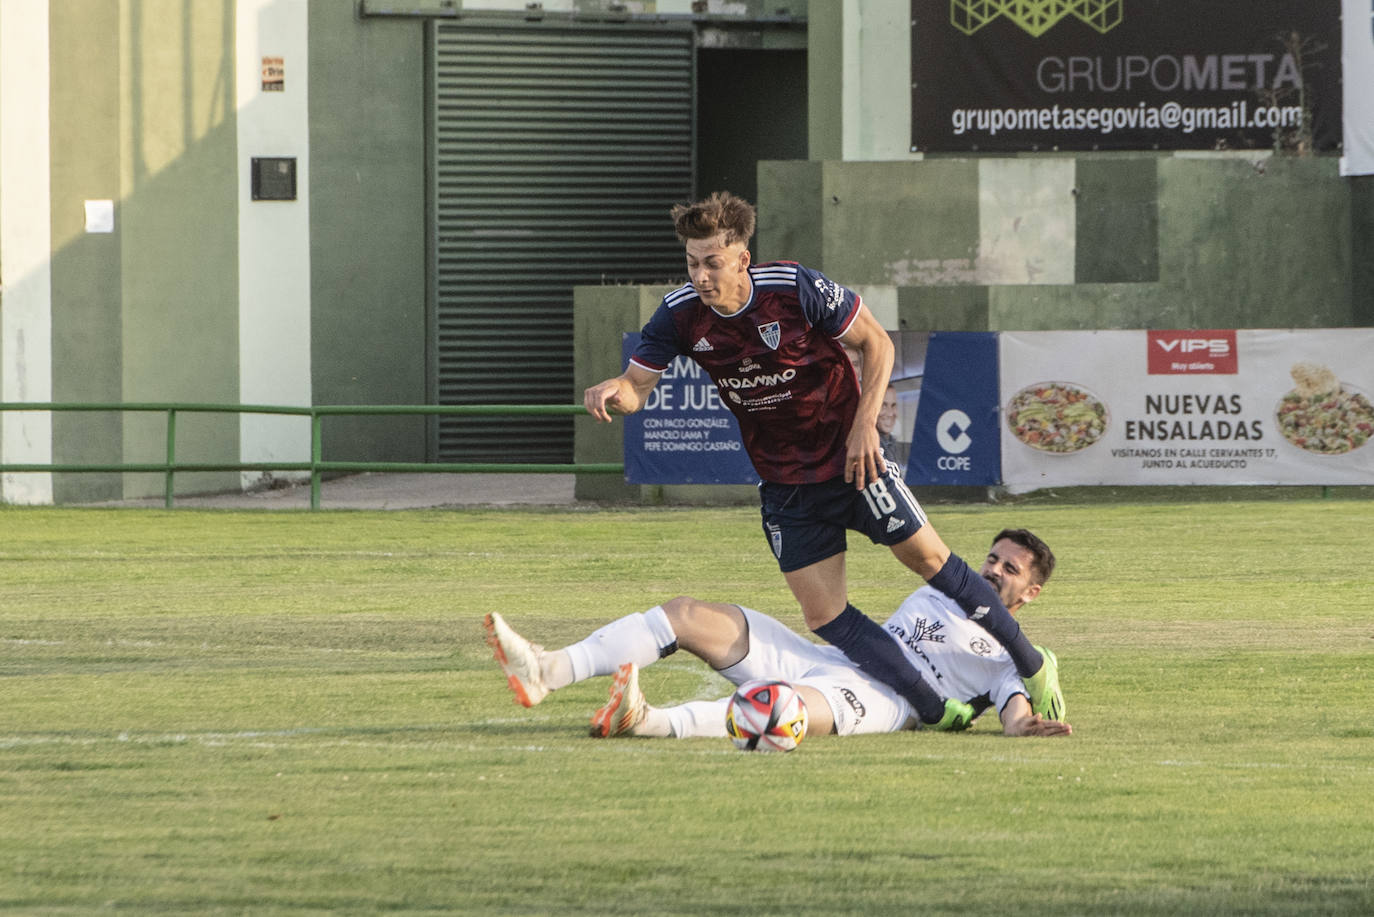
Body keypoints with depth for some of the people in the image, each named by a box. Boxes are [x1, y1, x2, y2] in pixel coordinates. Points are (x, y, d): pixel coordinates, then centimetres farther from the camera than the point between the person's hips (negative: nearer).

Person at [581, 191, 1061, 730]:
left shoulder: (797, 290, -21)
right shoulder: (682, 315, -11)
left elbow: (876, 342, -9)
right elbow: (637, 386, -5)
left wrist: (864, 424, -18)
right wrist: (612, 392, -29)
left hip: (849, 457, -3)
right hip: (783, 480, 3)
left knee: (927, 558, -1)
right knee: (823, 615, -5)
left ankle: (1031, 664, 18)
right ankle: (934, 710, 1)